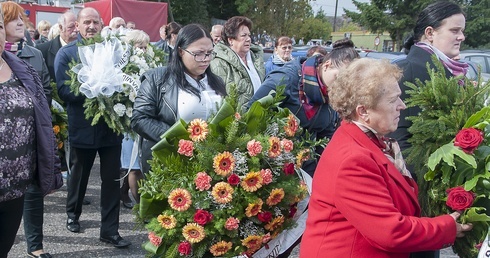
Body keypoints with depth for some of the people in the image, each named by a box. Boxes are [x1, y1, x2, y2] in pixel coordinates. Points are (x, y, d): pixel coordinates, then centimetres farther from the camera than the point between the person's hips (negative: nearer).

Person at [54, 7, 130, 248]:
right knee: (79, 174, 18)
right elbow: (63, 89, -12)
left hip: (111, 124, 2)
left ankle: (110, 230, 12)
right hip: (82, 127, -1)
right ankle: (73, 213, 43)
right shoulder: (66, 53, -3)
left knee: (112, 179, 3)